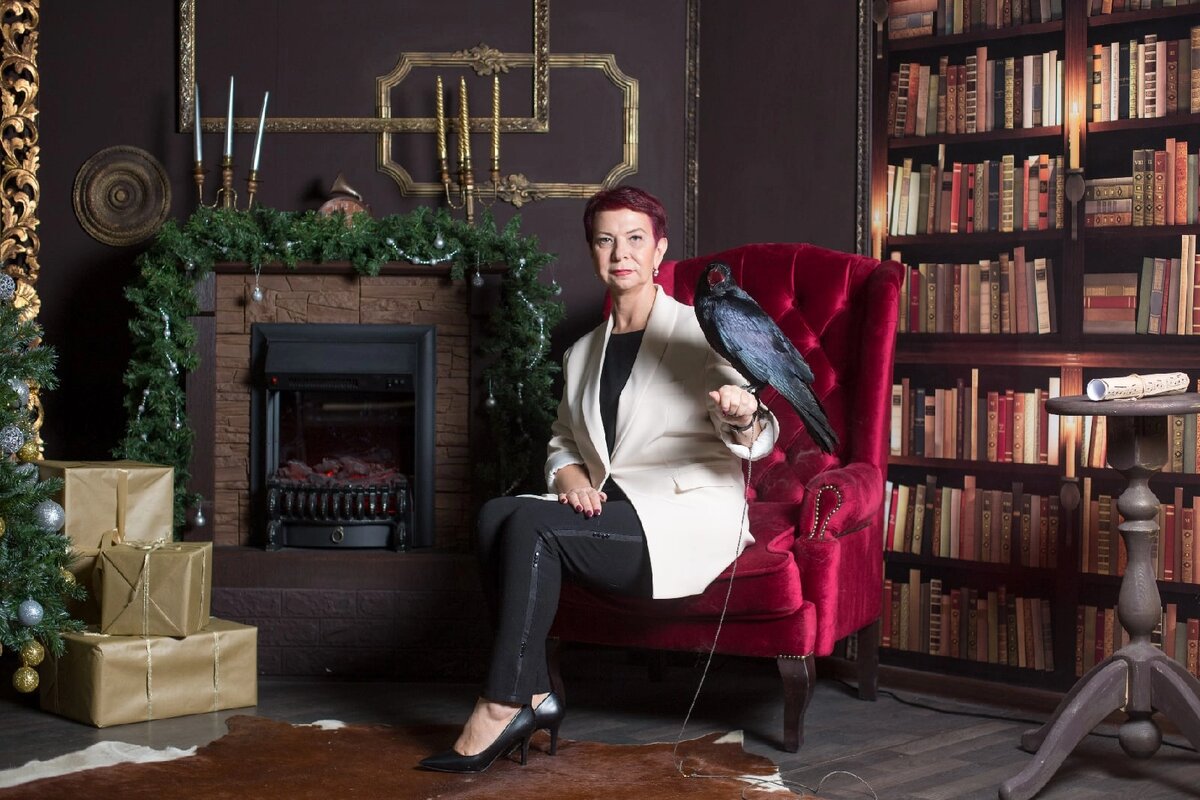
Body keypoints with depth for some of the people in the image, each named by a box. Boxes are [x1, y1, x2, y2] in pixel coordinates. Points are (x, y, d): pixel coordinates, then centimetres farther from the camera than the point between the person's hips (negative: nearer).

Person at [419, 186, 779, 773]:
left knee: (532, 523, -27)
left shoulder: (697, 333, 0)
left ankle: (501, 709, -23)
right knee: (495, 515, -22)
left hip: (690, 515, -6)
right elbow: (561, 441, 24)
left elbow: (755, 440, -9)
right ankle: (535, 694, -23)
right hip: (607, 509, 6)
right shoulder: (581, 355, 19)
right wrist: (570, 476, 0)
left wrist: (744, 415, -34)